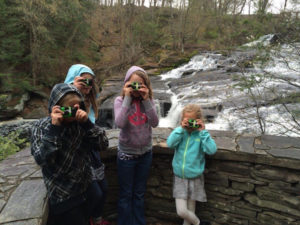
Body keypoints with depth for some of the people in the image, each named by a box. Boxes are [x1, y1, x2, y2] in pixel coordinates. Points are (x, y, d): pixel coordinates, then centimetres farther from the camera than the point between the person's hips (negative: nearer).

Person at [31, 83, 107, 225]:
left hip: (88, 187, 3)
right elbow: (42, 160, -26)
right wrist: (54, 127, -30)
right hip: (63, 197, -3)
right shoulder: (41, 127, -14)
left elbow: (102, 144, -11)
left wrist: (87, 123, -23)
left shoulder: (79, 123, -8)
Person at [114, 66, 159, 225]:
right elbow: (120, 123, -26)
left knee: (139, 194, 19)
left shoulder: (148, 100, -3)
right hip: (126, 154, -2)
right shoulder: (120, 100, -10)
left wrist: (146, 99, -21)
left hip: (145, 153, 3)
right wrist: (127, 97, -23)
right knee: (126, 195, 12)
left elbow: (155, 123, -15)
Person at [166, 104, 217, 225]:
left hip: (195, 178, -1)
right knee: (181, 211, 1)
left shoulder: (202, 134, -7)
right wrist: (181, 128, -23)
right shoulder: (180, 132, -4)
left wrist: (202, 132, -23)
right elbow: (170, 143, -20)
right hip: (179, 178, 1)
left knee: (190, 211, 14)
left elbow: (211, 150, -22)